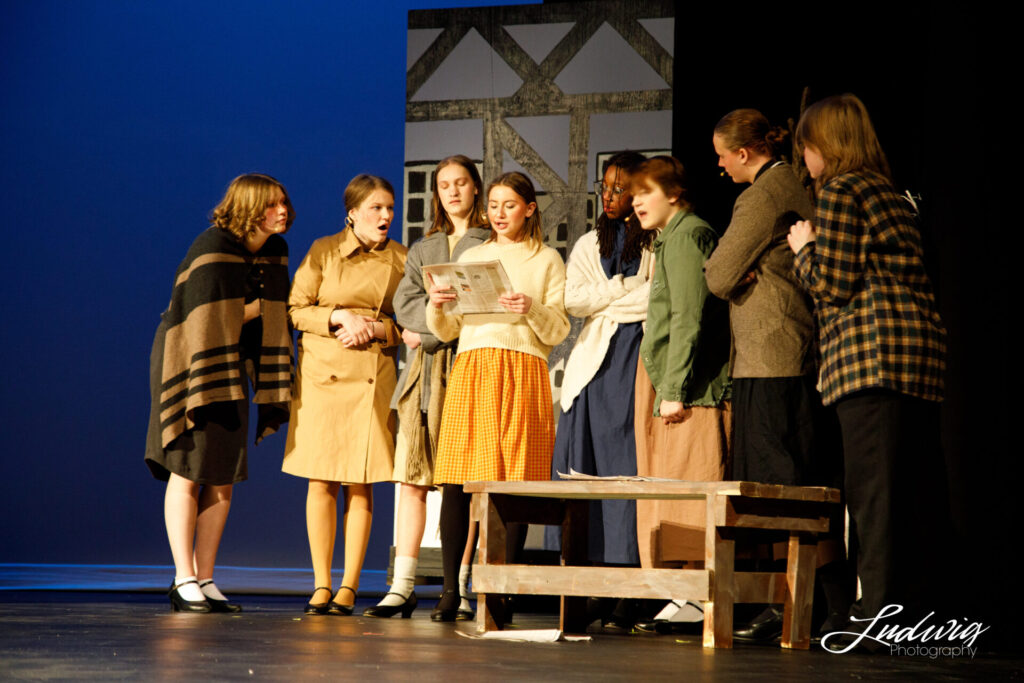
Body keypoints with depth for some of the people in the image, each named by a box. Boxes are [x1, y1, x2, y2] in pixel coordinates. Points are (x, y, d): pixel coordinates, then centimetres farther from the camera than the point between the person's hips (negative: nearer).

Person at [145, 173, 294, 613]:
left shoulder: (274, 252, 5)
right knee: (189, 471, -6)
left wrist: (272, 390, 3)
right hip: (193, 362, -7)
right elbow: (207, 318, -24)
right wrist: (255, 306, -14)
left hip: (232, 368, 7)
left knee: (224, 477, 4)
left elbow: (272, 315, 8)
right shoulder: (214, 247, -18)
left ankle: (204, 579, 8)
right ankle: (184, 581, -4)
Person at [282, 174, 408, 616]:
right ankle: (321, 586, 4)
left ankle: (348, 588, 3)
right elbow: (294, 310, 3)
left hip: (375, 377, 1)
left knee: (361, 484, -2)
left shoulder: (403, 260, 8)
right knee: (322, 481, -2)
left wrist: (376, 328, -9)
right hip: (323, 372, -1)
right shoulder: (323, 251, 4)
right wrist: (339, 318, -11)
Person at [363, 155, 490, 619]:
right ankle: (402, 587, -3)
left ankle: (460, 590, -6)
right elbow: (405, 303, 9)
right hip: (425, 371, 4)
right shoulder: (424, 249, 22)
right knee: (412, 479, -3)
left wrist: (433, 327, -5)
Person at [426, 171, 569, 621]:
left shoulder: (547, 261, 13)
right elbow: (446, 331, 17)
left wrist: (532, 309, -14)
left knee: (513, 483, -7)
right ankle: (450, 589, -4)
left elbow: (558, 331, 4)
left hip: (522, 371, -2)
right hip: (471, 370, 2)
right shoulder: (470, 258, 21)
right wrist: (436, 307, -3)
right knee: (456, 482, -7)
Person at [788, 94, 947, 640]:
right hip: (924, 344, 8)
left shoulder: (839, 191, -2)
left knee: (872, 486, -10)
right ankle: (917, 602, 7)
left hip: (871, 348, -8)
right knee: (917, 489, 6)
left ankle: (879, 610, -13)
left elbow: (833, 284, -9)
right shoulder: (890, 194, 23)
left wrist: (804, 248, 10)